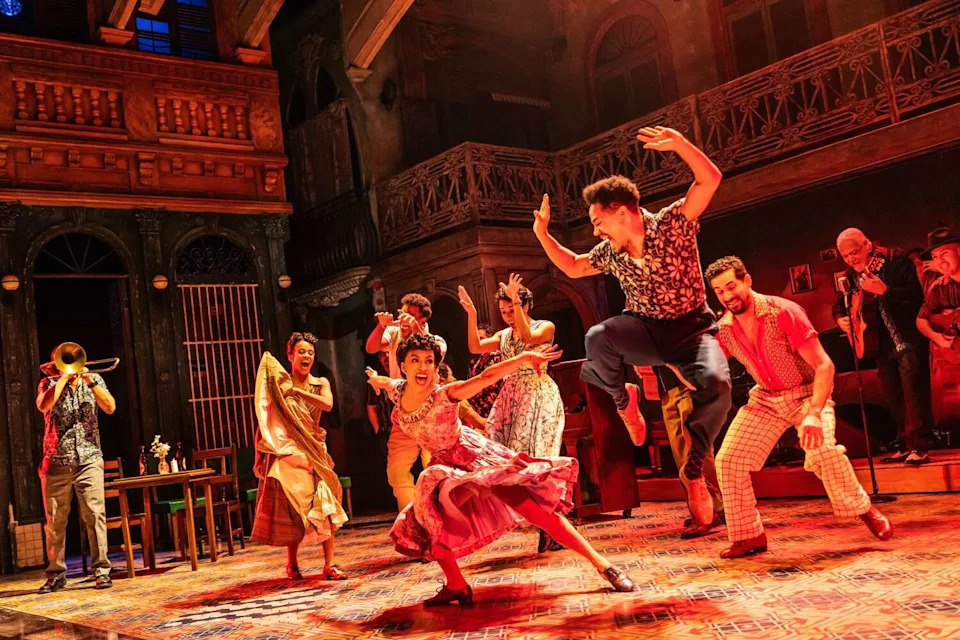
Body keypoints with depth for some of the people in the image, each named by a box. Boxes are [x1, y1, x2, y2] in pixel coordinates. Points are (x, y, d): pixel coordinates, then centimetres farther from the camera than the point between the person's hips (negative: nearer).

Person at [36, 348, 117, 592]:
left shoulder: (93, 380, 9)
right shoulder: (49, 383, 7)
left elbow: (110, 407, -5)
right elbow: (43, 405, -15)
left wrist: (90, 380, -13)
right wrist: (64, 377, -12)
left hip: (89, 459, 0)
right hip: (56, 461, 0)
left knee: (95, 514, -7)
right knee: (55, 519, 4)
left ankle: (102, 570, -4)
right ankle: (56, 574, 14)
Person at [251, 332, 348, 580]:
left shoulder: (320, 383, 8)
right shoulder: (277, 384, 1)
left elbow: (328, 404, -14)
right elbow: (264, 421, -1)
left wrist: (296, 391, -14)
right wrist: (259, 455, -6)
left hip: (314, 451, 3)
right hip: (287, 452, -2)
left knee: (324, 504, -4)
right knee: (292, 507, -2)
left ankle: (329, 564, -2)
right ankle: (292, 564, 13)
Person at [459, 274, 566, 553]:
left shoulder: (545, 327, 2)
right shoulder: (503, 335, 17)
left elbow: (528, 338, -19)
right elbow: (475, 346, 3)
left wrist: (516, 301, -21)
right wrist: (471, 314, -5)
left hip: (538, 396, -6)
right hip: (510, 397, 6)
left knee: (537, 457, -12)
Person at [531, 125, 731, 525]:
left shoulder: (671, 224, -12)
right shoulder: (610, 251, 1)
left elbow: (710, 179, -23)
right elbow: (573, 267, 19)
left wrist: (679, 143, -38)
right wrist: (543, 234, 7)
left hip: (692, 328, -3)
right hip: (646, 329, 3)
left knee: (717, 384, -34)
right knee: (597, 338, -32)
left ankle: (694, 470, -10)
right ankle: (623, 400, 1)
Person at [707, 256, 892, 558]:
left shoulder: (783, 312, -23)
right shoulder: (724, 329, -7)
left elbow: (824, 365, -26)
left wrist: (814, 414, -39)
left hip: (807, 392, -5)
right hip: (765, 398, 5)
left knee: (823, 450, -31)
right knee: (728, 460, -6)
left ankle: (864, 510, -3)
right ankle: (749, 535, 10)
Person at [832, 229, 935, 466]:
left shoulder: (895, 260, -11)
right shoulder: (851, 274, 7)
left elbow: (915, 295, -19)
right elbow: (839, 304, 16)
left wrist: (884, 290, -31)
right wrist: (841, 319, -5)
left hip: (908, 339, -6)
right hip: (883, 345, 7)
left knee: (913, 394, -8)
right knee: (894, 397, 10)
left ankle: (920, 448, -4)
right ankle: (905, 446, 18)